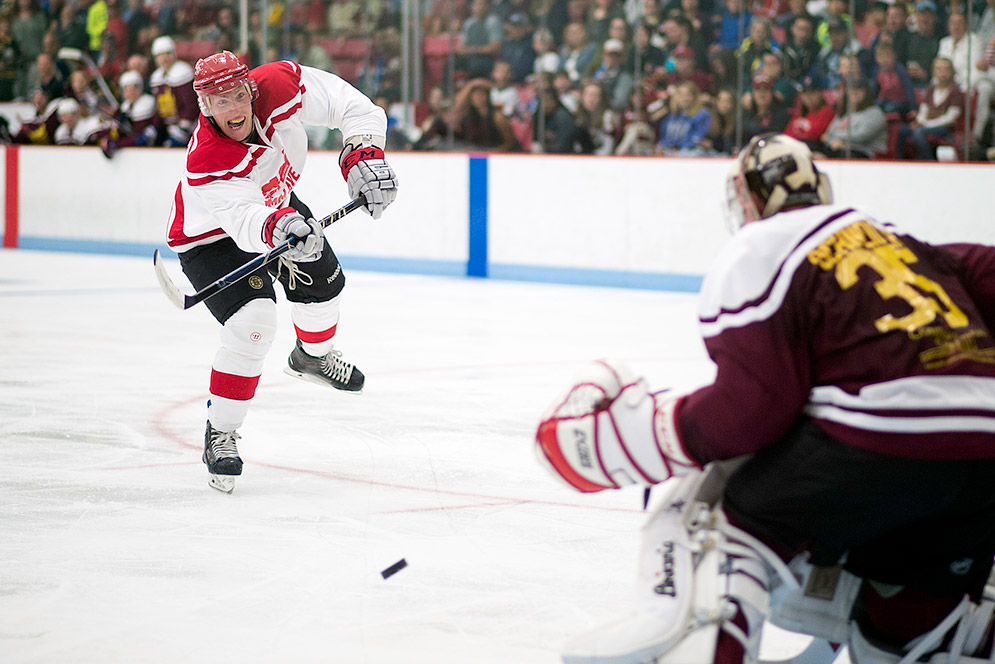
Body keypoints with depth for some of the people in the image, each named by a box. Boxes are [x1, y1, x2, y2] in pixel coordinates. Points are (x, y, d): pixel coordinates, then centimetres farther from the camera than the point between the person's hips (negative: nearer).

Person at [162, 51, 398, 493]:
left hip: (277, 204, 6)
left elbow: (351, 105, -20)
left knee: (324, 284, 17)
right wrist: (279, 228, -74)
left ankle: (312, 356, 52)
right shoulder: (205, 163, -41)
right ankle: (219, 433, -10)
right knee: (253, 323, -24)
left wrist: (364, 154, -35)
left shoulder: (278, 86, -29)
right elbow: (245, 221, -54)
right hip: (211, 237, -6)